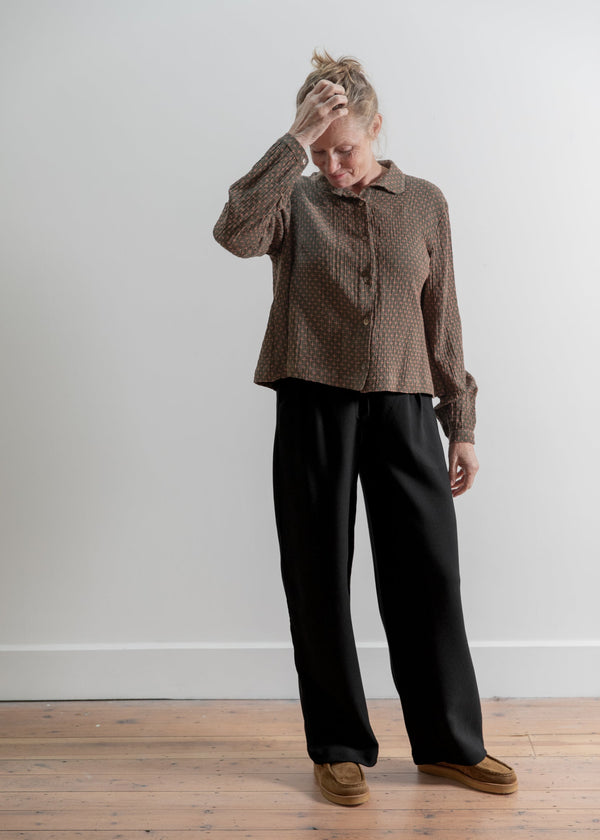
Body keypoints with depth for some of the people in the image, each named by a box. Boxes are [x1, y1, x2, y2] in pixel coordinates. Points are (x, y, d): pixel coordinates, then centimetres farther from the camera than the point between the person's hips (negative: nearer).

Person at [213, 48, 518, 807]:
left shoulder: (425, 203, 8)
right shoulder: (296, 203, 4)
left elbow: (441, 319, 9)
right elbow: (235, 232, -19)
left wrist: (460, 423, 7)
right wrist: (293, 142, -17)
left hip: (402, 408, 1)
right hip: (313, 408, -1)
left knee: (428, 578, 4)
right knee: (320, 582, 5)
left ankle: (448, 743, 22)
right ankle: (339, 748, 21)